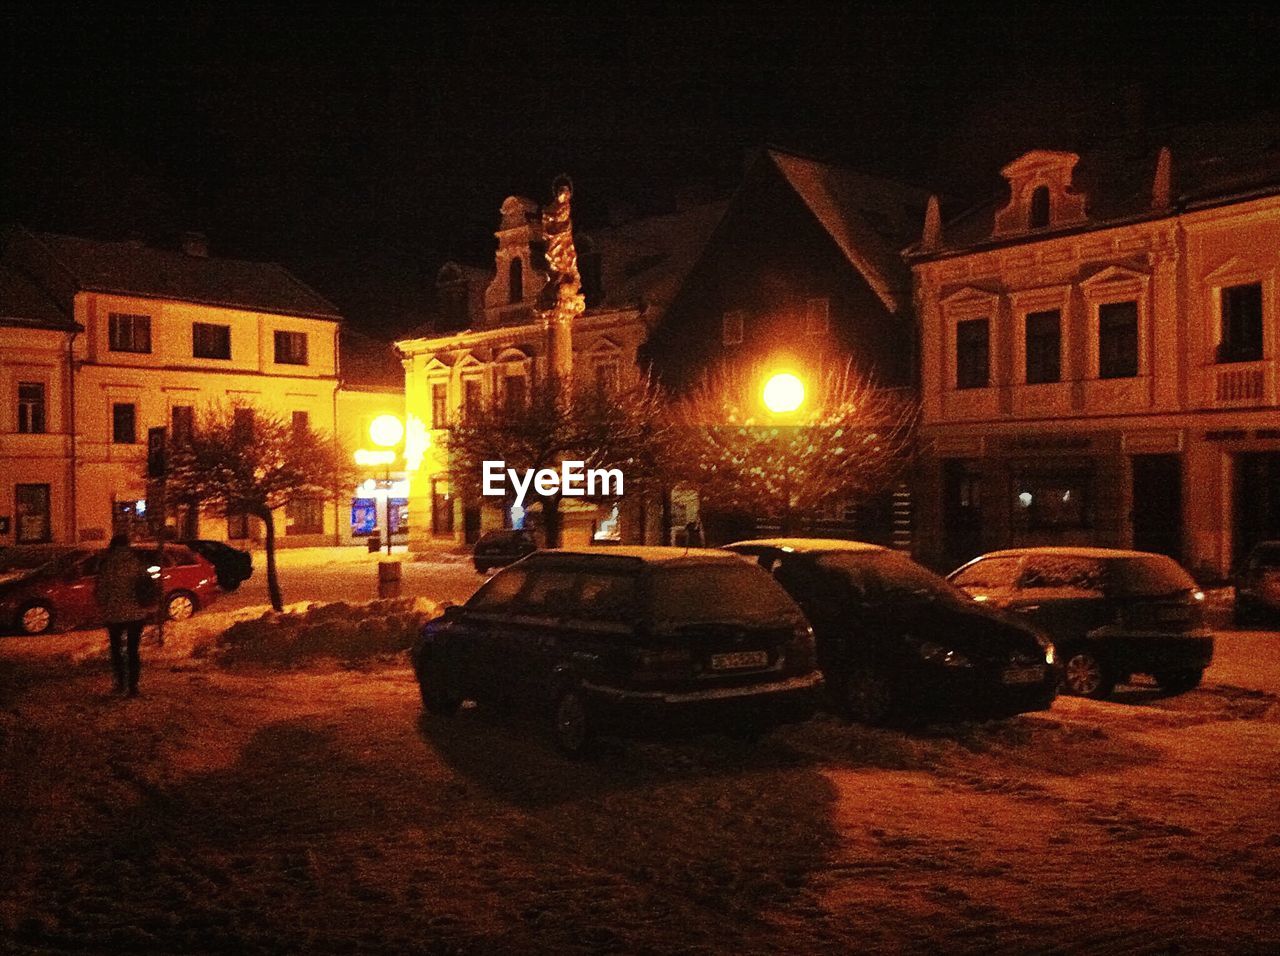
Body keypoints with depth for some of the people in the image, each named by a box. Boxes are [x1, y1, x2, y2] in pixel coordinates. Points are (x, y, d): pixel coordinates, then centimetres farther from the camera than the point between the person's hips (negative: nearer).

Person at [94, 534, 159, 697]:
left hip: (114, 614, -1)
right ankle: (133, 686, 4)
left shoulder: (106, 564, -7)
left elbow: (100, 591, -6)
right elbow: (149, 584, -4)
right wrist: (152, 607, 6)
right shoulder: (137, 561, -3)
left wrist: (103, 608, 10)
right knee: (133, 650, 8)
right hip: (136, 613, 1)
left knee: (116, 648, 18)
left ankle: (121, 683, 17)